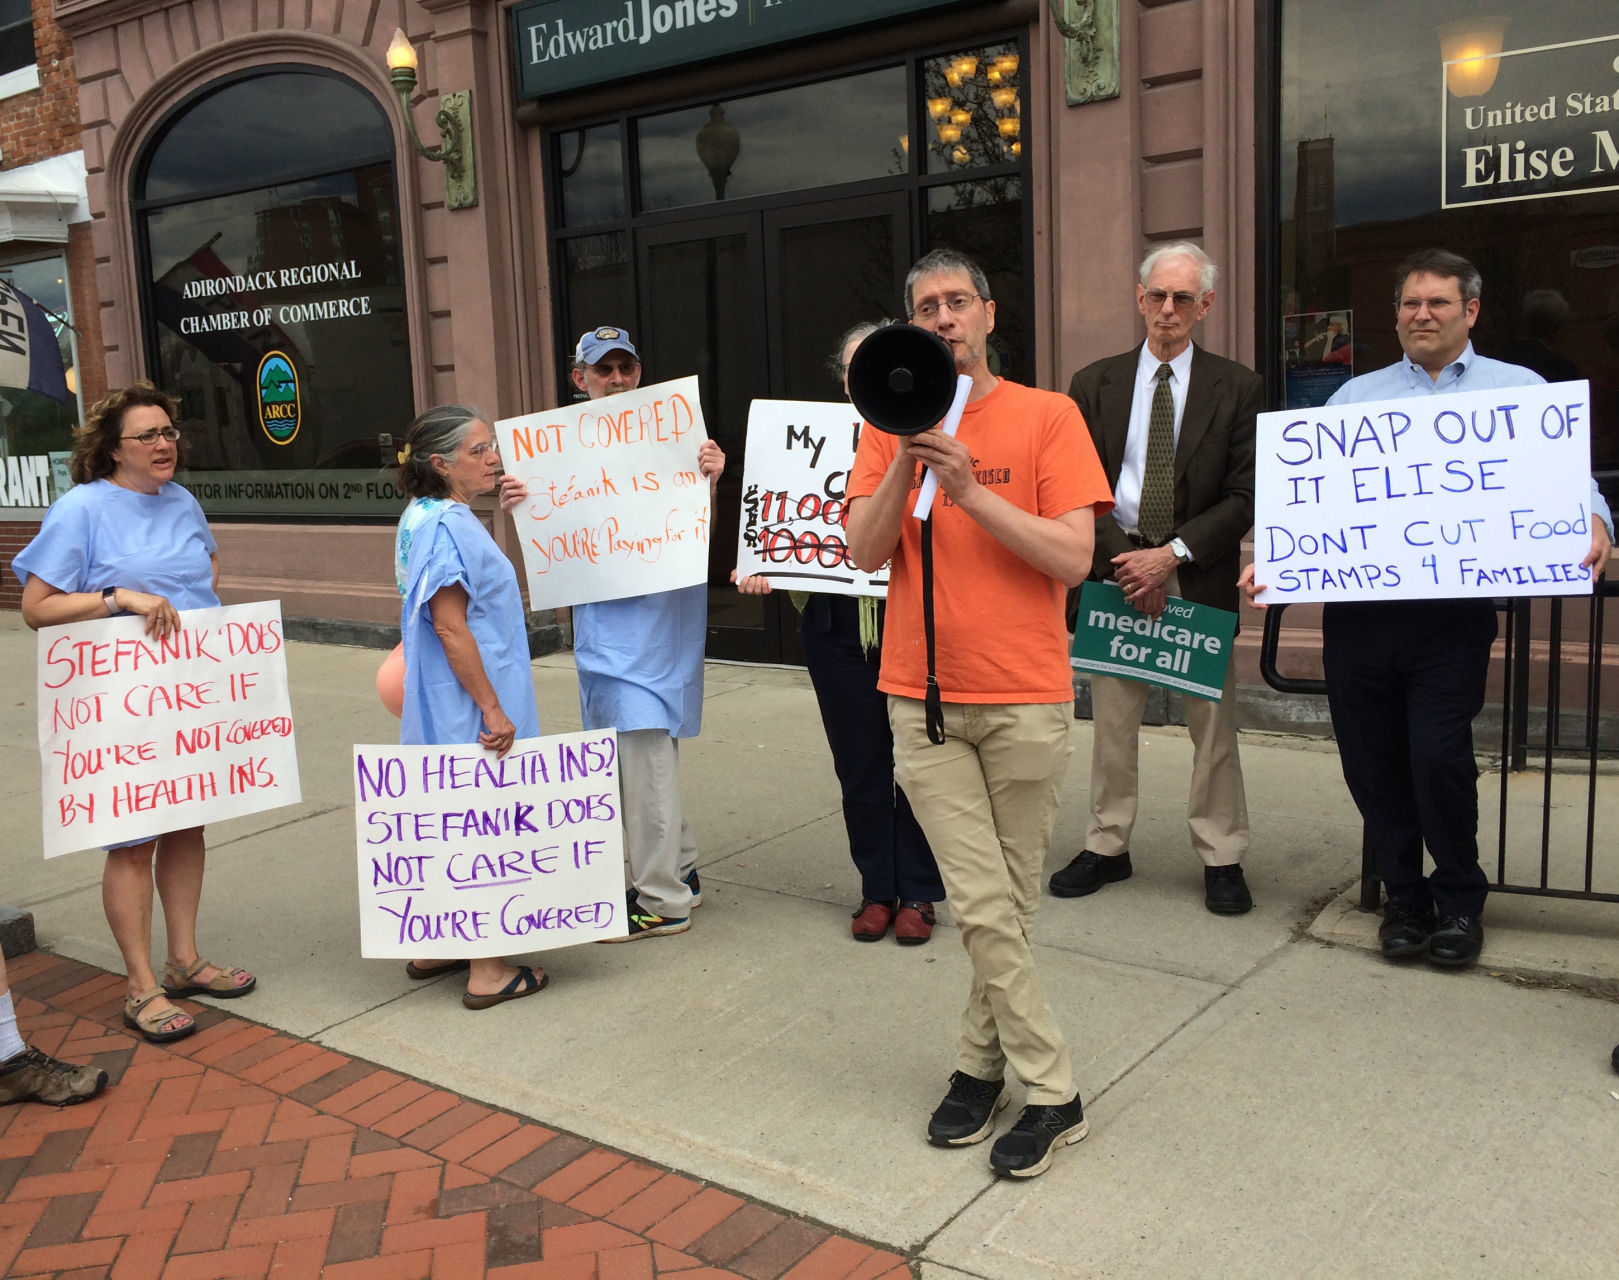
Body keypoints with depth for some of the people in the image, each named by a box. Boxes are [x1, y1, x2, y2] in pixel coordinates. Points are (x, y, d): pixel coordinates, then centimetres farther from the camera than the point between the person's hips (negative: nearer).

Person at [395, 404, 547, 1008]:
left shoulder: (422, 517, 12)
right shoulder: (446, 524, -20)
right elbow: (450, 626, -23)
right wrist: (493, 709, -21)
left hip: (442, 706, 10)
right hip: (469, 708, -10)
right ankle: (488, 971, 7)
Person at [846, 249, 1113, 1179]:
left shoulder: (1047, 416, -1)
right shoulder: (892, 425, 8)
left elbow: (1074, 560, -10)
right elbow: (866, 553, -1)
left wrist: (969, 490, -17)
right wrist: (907, 462, -13)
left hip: (1025, 698, -1)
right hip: (924, 700, 2)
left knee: (1010, 904, 8)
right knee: (982, 905, -1)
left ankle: (983, 1064, 24)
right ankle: (1053, 1093, 13)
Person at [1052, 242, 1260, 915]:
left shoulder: (1238, 388, 2)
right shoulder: (1094, 385, 6)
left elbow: (1246, 496, -3)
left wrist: (1172, 555, -14)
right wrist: (1123, 564, -10)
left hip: (1200, 579, -1)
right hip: (1111, 567, 1)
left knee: (1213, 725, 5)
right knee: (1112, 722, 9)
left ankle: (1221, 859, 18)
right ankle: (1107, 847, 23)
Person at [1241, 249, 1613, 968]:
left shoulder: (1521, 390, 12)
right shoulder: (1356, 397, 17)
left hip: (1454, 609, -2)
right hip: (1358, 606, 3)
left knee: (1438, 756, -9)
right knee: (1370, 761, 7)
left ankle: (1459, 901, 15)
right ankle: (1404, 897, 26)